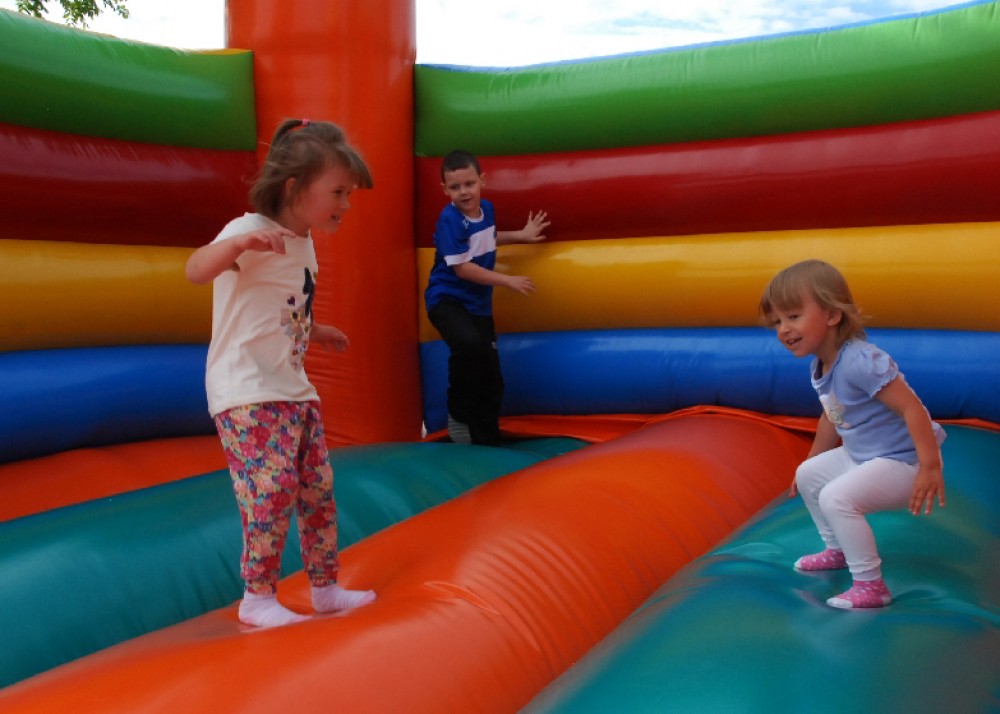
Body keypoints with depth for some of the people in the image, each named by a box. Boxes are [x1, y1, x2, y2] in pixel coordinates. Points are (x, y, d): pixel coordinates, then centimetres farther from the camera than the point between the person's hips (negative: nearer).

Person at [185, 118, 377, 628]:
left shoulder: (303, 245, 13)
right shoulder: (252, 232, -14)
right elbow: (195, 271, -33)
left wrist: (315, 333, 25)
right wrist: (237, 243, -48)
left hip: (294, 391, 9)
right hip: (246, 394, -9)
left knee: (319, 486, 11)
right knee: (274, 487, -15)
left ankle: (326, 587, 25)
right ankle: (257, 598, 2)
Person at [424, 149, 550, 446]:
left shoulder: (486, 208, 3)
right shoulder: (449, 218, -19)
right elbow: (462, 268, -22)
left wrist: (521, 235, 20)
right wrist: (508, 280, -20)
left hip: (478, 303, 7)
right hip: (447, 298, -7)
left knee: (492, 377, 7)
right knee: (468, 343, -37)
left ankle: (486, 441, 22)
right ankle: (458, 415, -16)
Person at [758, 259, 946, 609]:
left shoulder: (860, 361, -28)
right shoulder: (820, 367, 3)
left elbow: (912, 407, -30)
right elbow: (831, 418, 18)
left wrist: (930, 468, -31)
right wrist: (811, 460, 27)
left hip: (902, 461, -10)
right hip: (861, 456, 10)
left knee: (837, 497, -25)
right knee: (808, 475, 19)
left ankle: (870, 585, -13)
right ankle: (838, 550, 36)